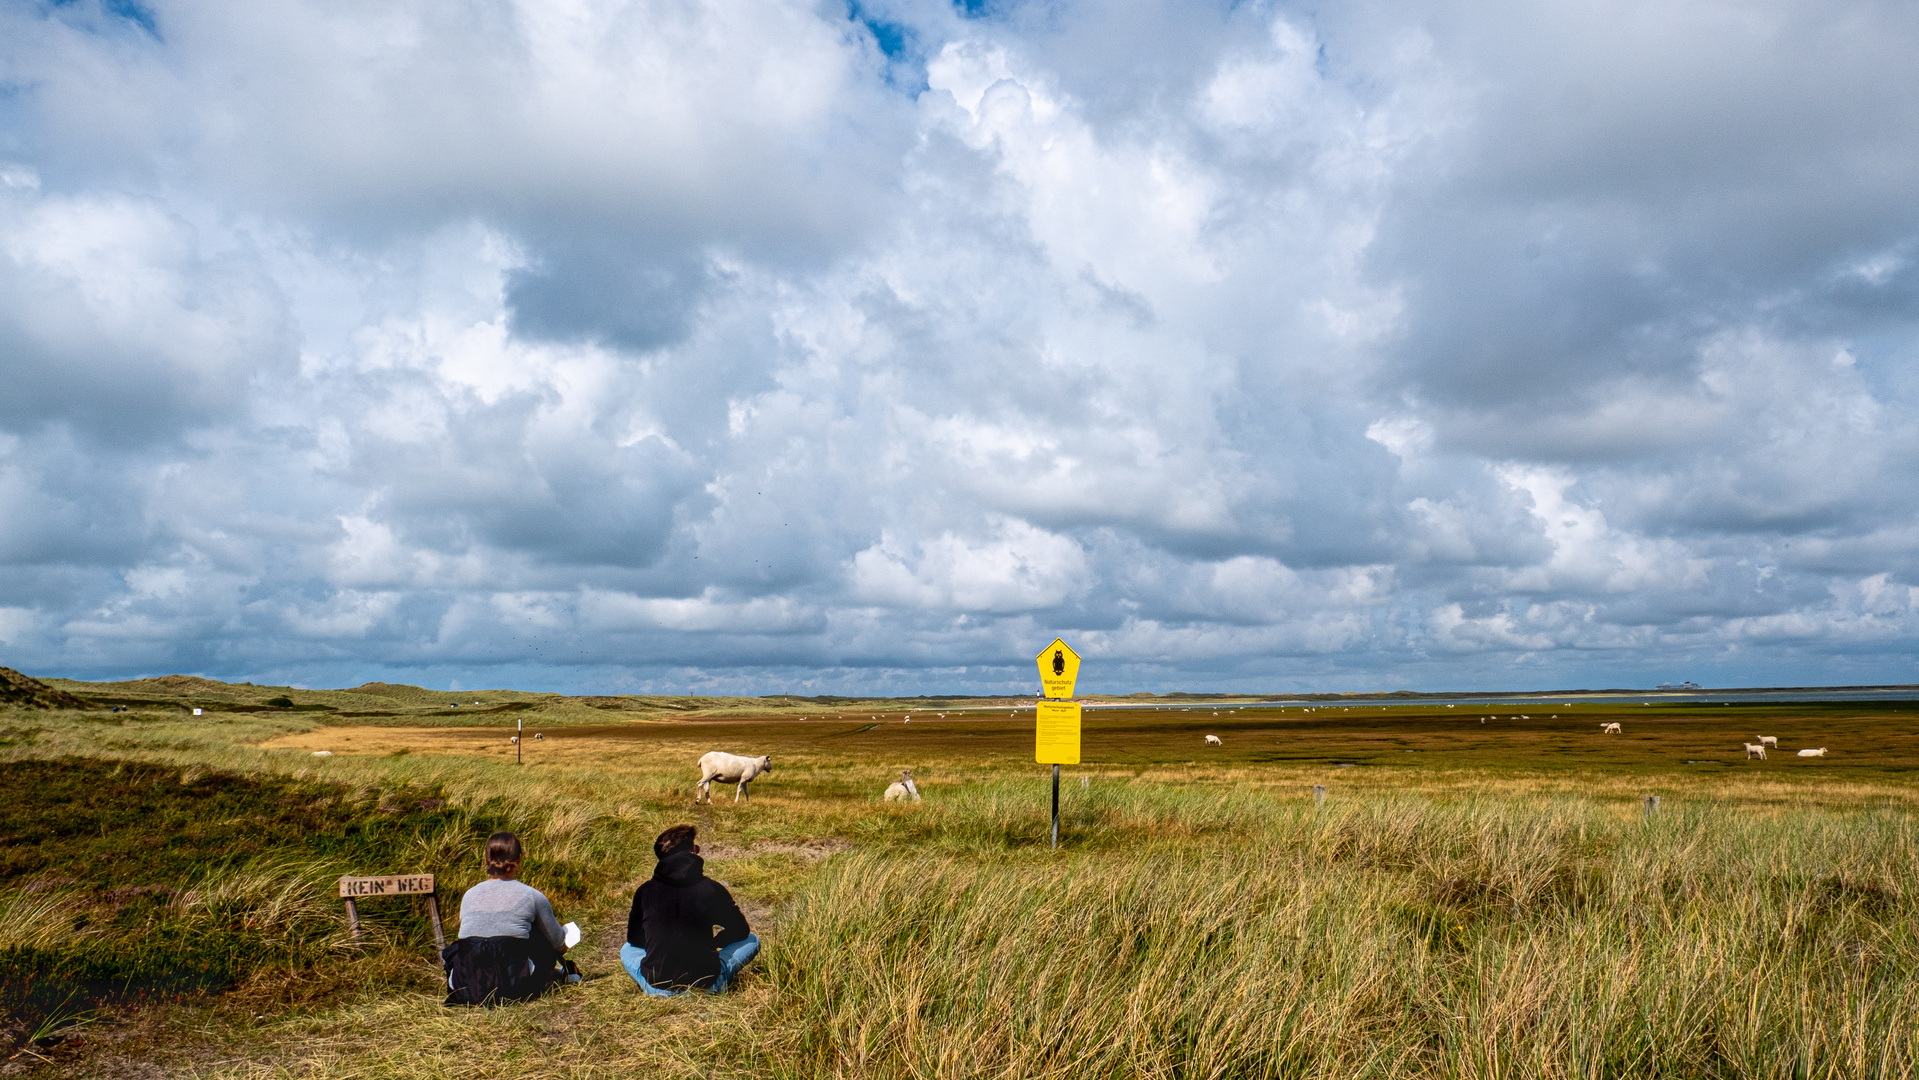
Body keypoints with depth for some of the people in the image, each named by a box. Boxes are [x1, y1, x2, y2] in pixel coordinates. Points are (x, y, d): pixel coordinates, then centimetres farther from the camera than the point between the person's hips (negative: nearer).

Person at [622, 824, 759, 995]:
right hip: (706, 986, -1)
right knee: (752, 940, 20)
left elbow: (633, 938, 15)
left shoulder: (644, 891, -1)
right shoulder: (712, 889, -6)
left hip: (657, 988, 1)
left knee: (627, 949, 33)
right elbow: (740, 931, 8)